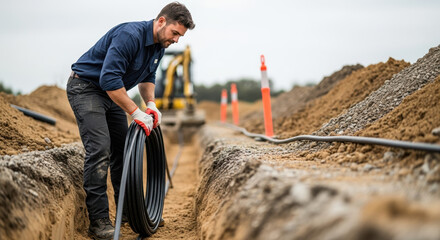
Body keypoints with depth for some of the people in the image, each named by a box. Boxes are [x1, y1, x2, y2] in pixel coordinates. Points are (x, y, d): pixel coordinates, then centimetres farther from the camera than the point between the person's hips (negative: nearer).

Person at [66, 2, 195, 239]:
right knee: (100, 148, -20)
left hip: (111, 91, 9)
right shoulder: (130, 35, -30)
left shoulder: (159, 45, 0)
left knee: (123, 148, 10)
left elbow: (147, 76, 14)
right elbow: (109, 79, -34)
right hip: (85, 88, -9)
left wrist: (151, 103, -4)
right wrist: (136, 112, -30)